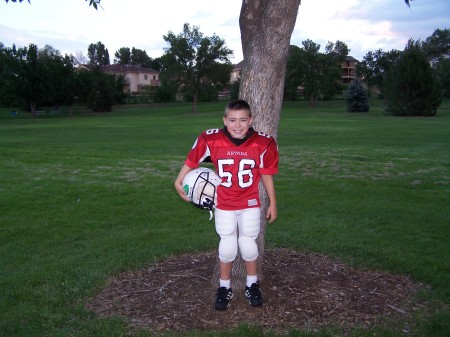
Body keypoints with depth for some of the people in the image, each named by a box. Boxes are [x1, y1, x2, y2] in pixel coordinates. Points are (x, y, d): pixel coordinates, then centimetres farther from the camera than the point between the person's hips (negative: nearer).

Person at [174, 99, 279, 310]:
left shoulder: (262, 144, -16)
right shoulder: (212, 141, -18)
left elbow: (267, 175, -3)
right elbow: (192, 160, -2)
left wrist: (272, 203, 4)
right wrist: (179, 182, 0)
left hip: (250, 205, 0)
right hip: (224, 206, 0)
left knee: (248, 245, 8)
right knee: (227, 247, 4)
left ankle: (252, 285, 33)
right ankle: (224, 288, 27)